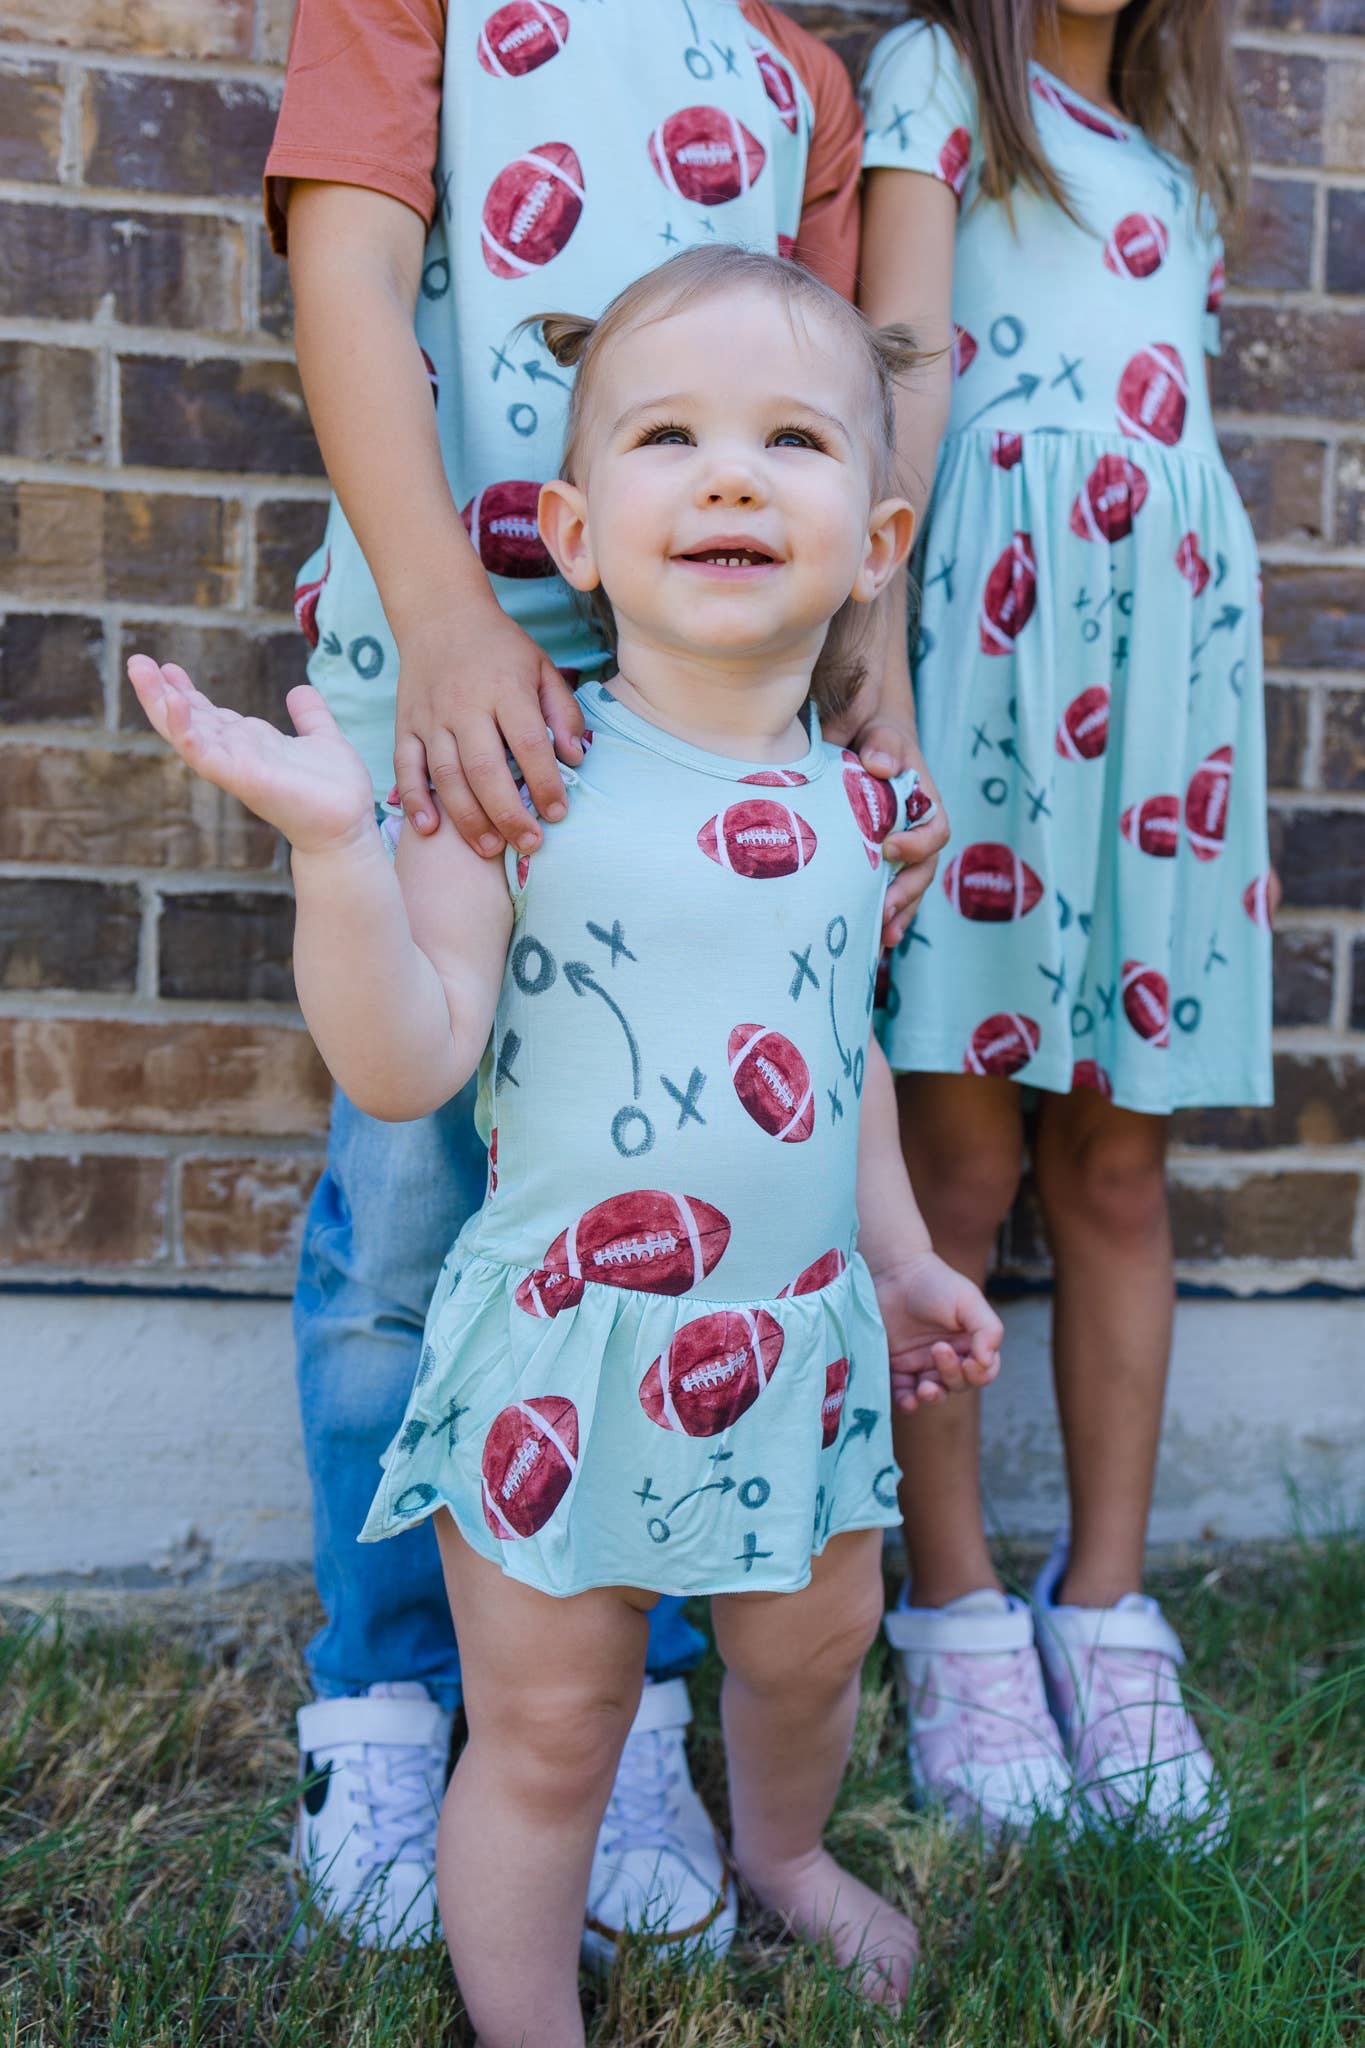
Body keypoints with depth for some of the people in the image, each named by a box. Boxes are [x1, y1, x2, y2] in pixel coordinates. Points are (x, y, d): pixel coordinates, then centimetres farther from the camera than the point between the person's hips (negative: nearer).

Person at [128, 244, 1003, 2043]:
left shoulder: (857, 805, 0)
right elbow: (406, 1067, -19)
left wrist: (901, 1256, 19)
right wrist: (336, 847, -31)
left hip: (801, 1342, 5)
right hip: (570, 1352, -5)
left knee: (815, 1644, 25)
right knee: (546, 1736, 9)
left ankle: (782, 1849, 57)